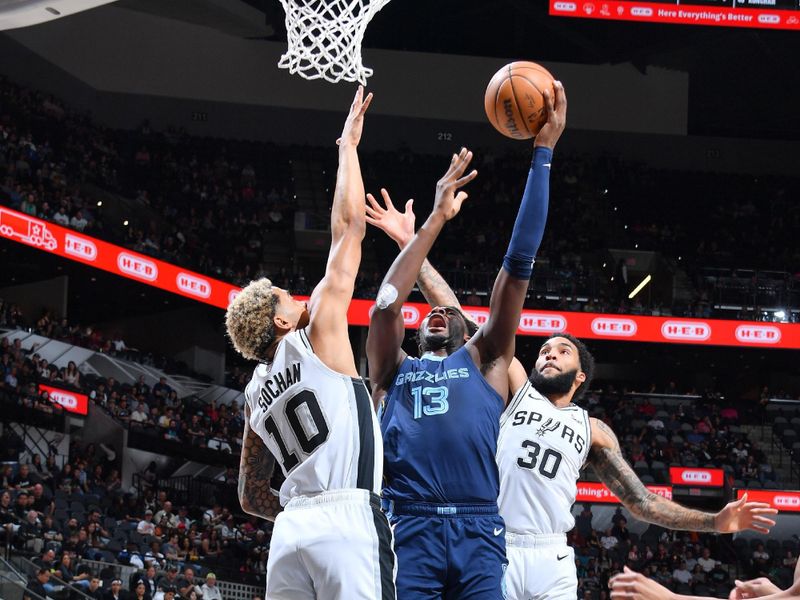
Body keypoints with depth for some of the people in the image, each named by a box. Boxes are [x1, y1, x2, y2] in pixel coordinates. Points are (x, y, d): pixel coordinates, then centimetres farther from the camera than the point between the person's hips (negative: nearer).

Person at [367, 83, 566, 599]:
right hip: (408, 531, 0)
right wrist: (437, 218, 7)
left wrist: (543, 153, 13)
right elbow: (386, 304, 7)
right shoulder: (393, 369, 26)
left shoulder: (484, 360, 22)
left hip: (477, 532, 0)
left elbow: (519, 263, 17)